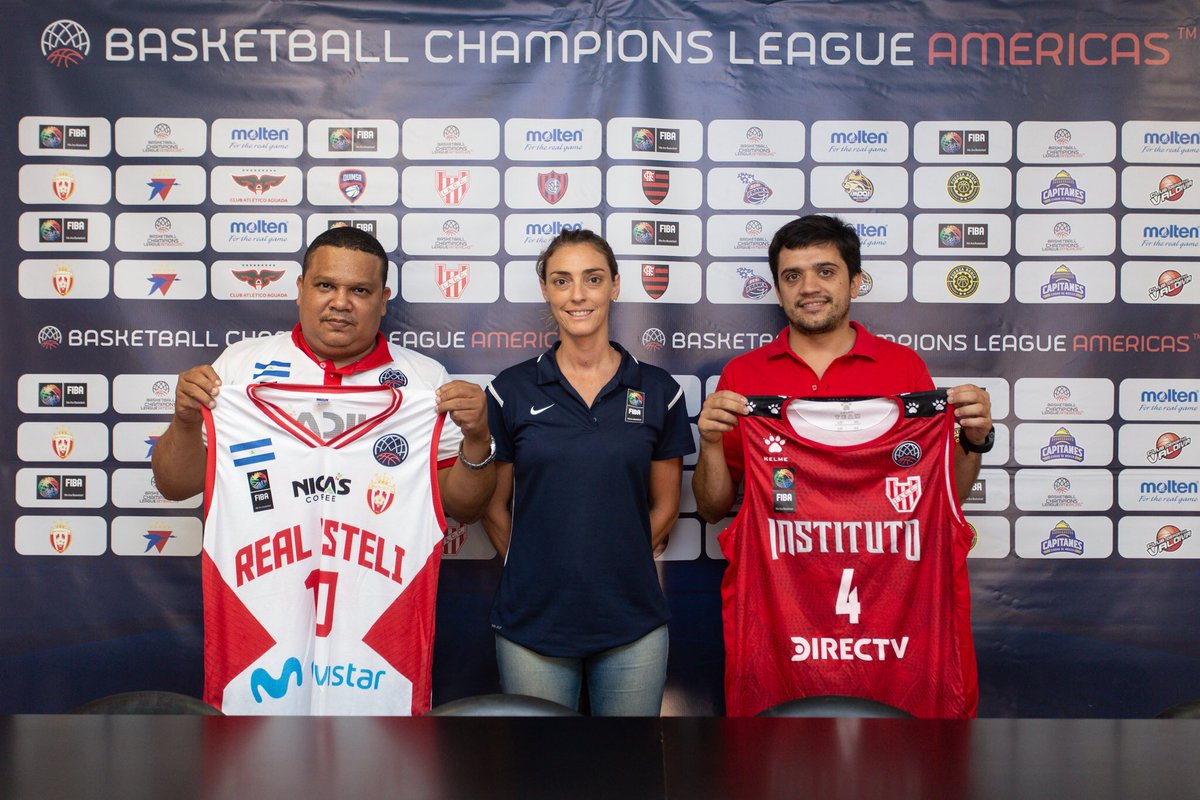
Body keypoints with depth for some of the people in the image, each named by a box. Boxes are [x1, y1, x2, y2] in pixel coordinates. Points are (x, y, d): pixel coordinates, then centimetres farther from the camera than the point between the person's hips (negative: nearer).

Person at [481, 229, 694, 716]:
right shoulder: (512, 390, -1)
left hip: (631, 623, 1)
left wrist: (615, 563, 5)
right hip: (532, 622, 0)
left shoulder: (658, 391, 1)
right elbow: (493, 506, 6)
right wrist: (536, 569, 5)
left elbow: (665, 506, 9)